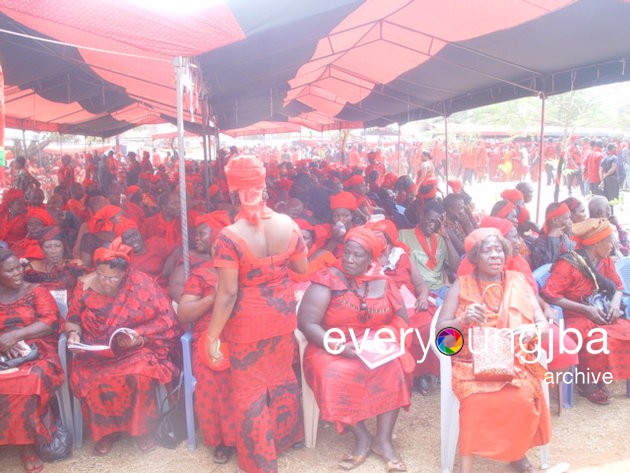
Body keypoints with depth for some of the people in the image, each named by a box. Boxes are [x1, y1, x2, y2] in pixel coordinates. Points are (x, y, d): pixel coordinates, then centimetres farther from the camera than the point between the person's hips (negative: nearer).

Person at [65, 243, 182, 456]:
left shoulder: (141, 283, -10)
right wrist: (74, 333, -9)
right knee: (90, 378, -28)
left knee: (140, 373, -33)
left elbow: (166, 319, -11)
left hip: (136, 349, -2)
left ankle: (142, 428, -6)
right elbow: (73, 319, 13)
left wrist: (139, 337, -23)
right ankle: (105, 430, -1)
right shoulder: (86, 285, -1)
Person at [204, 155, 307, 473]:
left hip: (248, 322, -5)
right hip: (282, 315, 5)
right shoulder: (287, 224, -9)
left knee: (250, 390, 13)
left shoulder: (230, 237, -24)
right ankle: (284, 436, 49)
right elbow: (302, 267, 4)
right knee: (282, 377, 26)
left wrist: (213, 334, -11)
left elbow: (227, 293, -22)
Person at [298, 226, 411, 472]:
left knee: (392, 369, -27)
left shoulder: (384, 284, 4)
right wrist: (339, 347, -24)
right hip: (331, 349, -2)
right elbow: (306, 323, -14)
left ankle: (383, 439, -12)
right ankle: (362, 437, -10)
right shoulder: (327, 280, -7)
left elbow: (402, 321, 6)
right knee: (336, 377, -33)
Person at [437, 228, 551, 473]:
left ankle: (517, 453, 2)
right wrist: (463, 320, -21)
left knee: (524, 398, -27)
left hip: (515, 362, 2)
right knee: (478, 400, -32)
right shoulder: (461, 285, 3)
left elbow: (543, 323, 6)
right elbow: (440, 329, 0)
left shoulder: (518, 281, 9)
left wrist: (532, 330, -19)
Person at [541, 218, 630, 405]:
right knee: (600, 339, -33)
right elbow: (549, 295, -20)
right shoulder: (568, 263, -15)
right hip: (575, 317, -7)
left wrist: (615, 303, -8)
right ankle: (587, 382, -7)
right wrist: (586, 309, -21)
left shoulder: (605, 261, 7)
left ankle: (599, 378, -3)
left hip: (600, 315, 7)